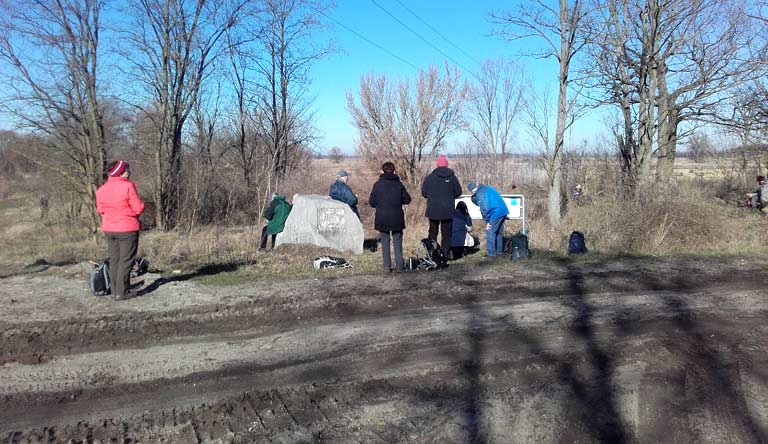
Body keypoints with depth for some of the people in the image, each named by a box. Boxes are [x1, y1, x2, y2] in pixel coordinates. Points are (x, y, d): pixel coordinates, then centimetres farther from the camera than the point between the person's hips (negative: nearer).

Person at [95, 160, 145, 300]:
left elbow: (100, 209, 13)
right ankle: (121, 292, 0)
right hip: (127, 229, -6)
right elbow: (138, 208, -15)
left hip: (109, 229, 6)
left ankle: (114, 290, 17)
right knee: (126, 260, 0)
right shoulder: (128, 186, -15)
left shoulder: (101, 189, 6)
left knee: (114, 259, 14)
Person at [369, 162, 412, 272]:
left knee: (385, 242, 8)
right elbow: (407, 200, 1)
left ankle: (387, 266, 7)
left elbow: (372, 202, -2)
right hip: (397, 218, 0)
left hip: (382, 218, 0)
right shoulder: (399, 184, -1)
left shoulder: (377, 184, -4)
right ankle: (399, 265, 7)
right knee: (397, 241, 10)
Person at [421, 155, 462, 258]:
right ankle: (445, 254, 5)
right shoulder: (452, 177, -4)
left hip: (433, 210, 0)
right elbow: (458, 192, 1)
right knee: (446, 234, 8)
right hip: (448, 211, 0)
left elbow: (424, 192, -3)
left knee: (433, 232, 13)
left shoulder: (430, 177, -5)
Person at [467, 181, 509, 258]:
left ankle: (492, 253, 1)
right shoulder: (487, 187, 18)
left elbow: (484, 209, -13)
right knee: (499, 233, 18)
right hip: (504, 211, 9)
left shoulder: (479, 194, -10)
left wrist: (487, 221, -5)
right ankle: (500, 252, 25)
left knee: (490, 232, 0)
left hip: (496, 214, -9)